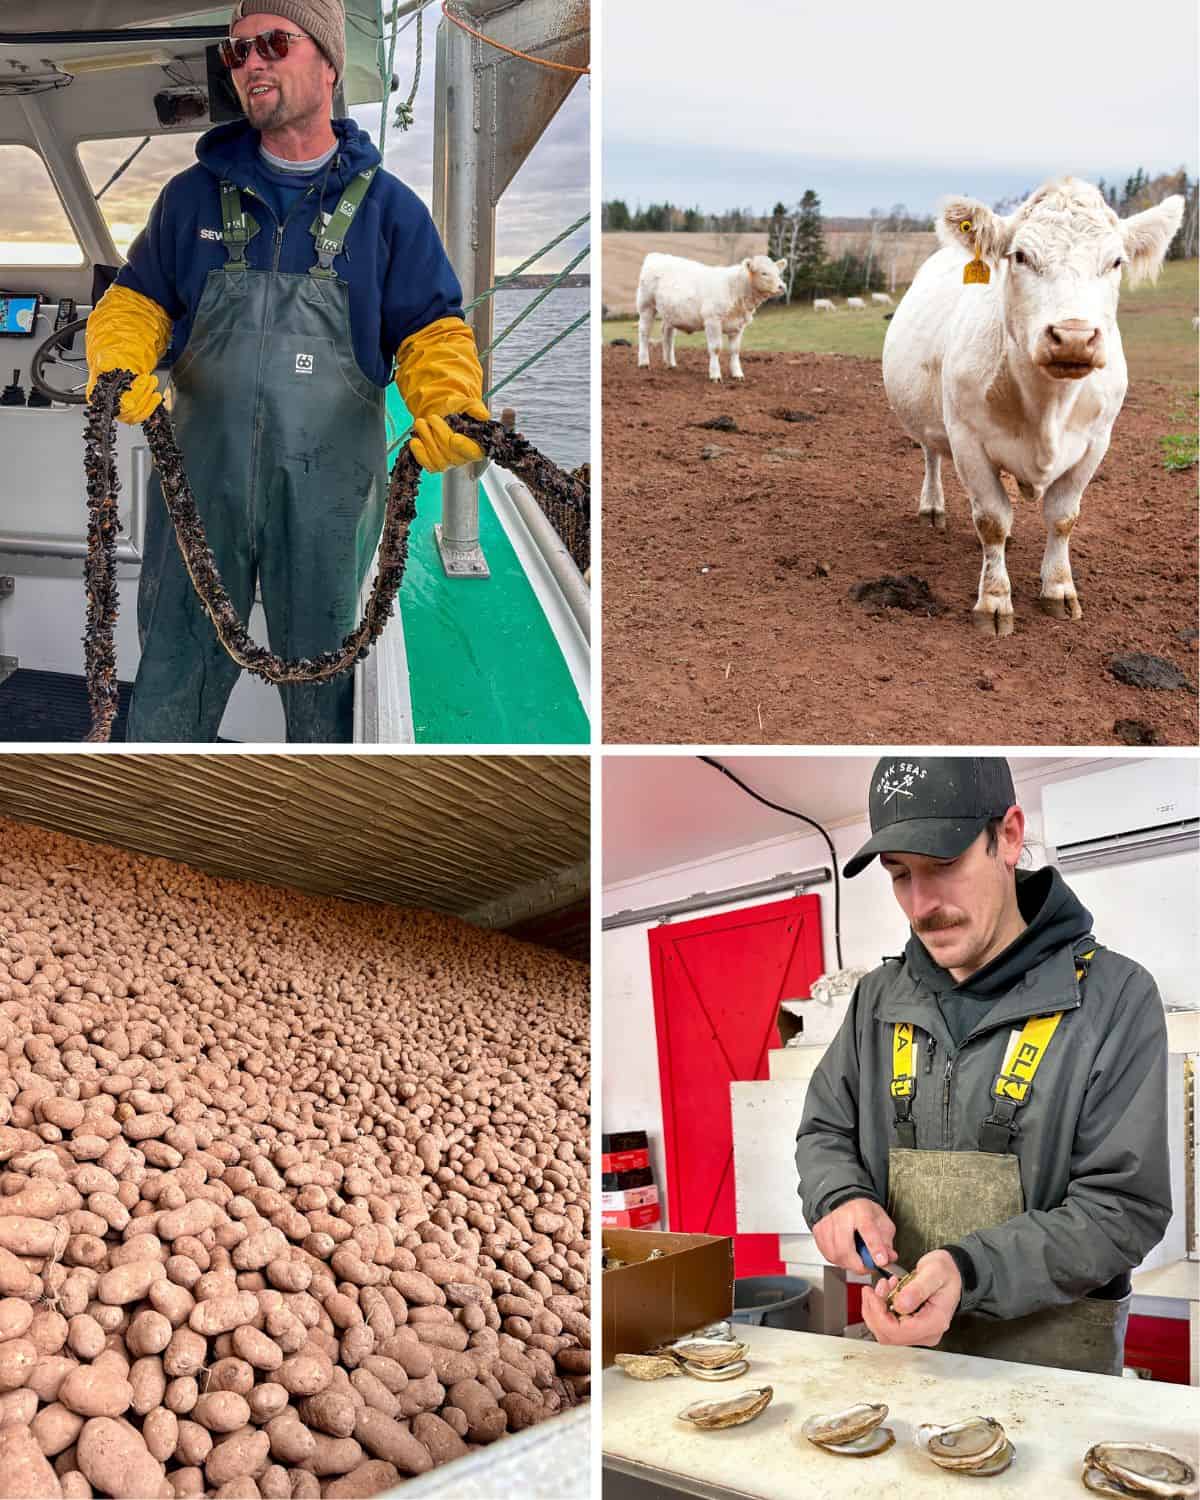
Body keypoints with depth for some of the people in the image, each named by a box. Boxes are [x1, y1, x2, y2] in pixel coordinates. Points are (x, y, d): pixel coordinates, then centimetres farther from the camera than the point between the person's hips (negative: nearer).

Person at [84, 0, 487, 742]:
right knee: (174, 678, 5)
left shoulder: (387, 206, 5)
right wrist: (119, 367, -10)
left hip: (329, 489, -1)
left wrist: (449, 403, -18)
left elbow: (433, 331, 3)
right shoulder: (196, 194, 9)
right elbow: (136, 301, 13)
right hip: (203, 477, 1)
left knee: (320, 675, 12)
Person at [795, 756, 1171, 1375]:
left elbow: (1124, 1207, -16)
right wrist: (842, 1198, -12)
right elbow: (824, 1132, 12)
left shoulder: (1113, 998, -13)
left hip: (1050, 1347, -4)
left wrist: (969, 1271, -30)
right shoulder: (879, 998, 2)